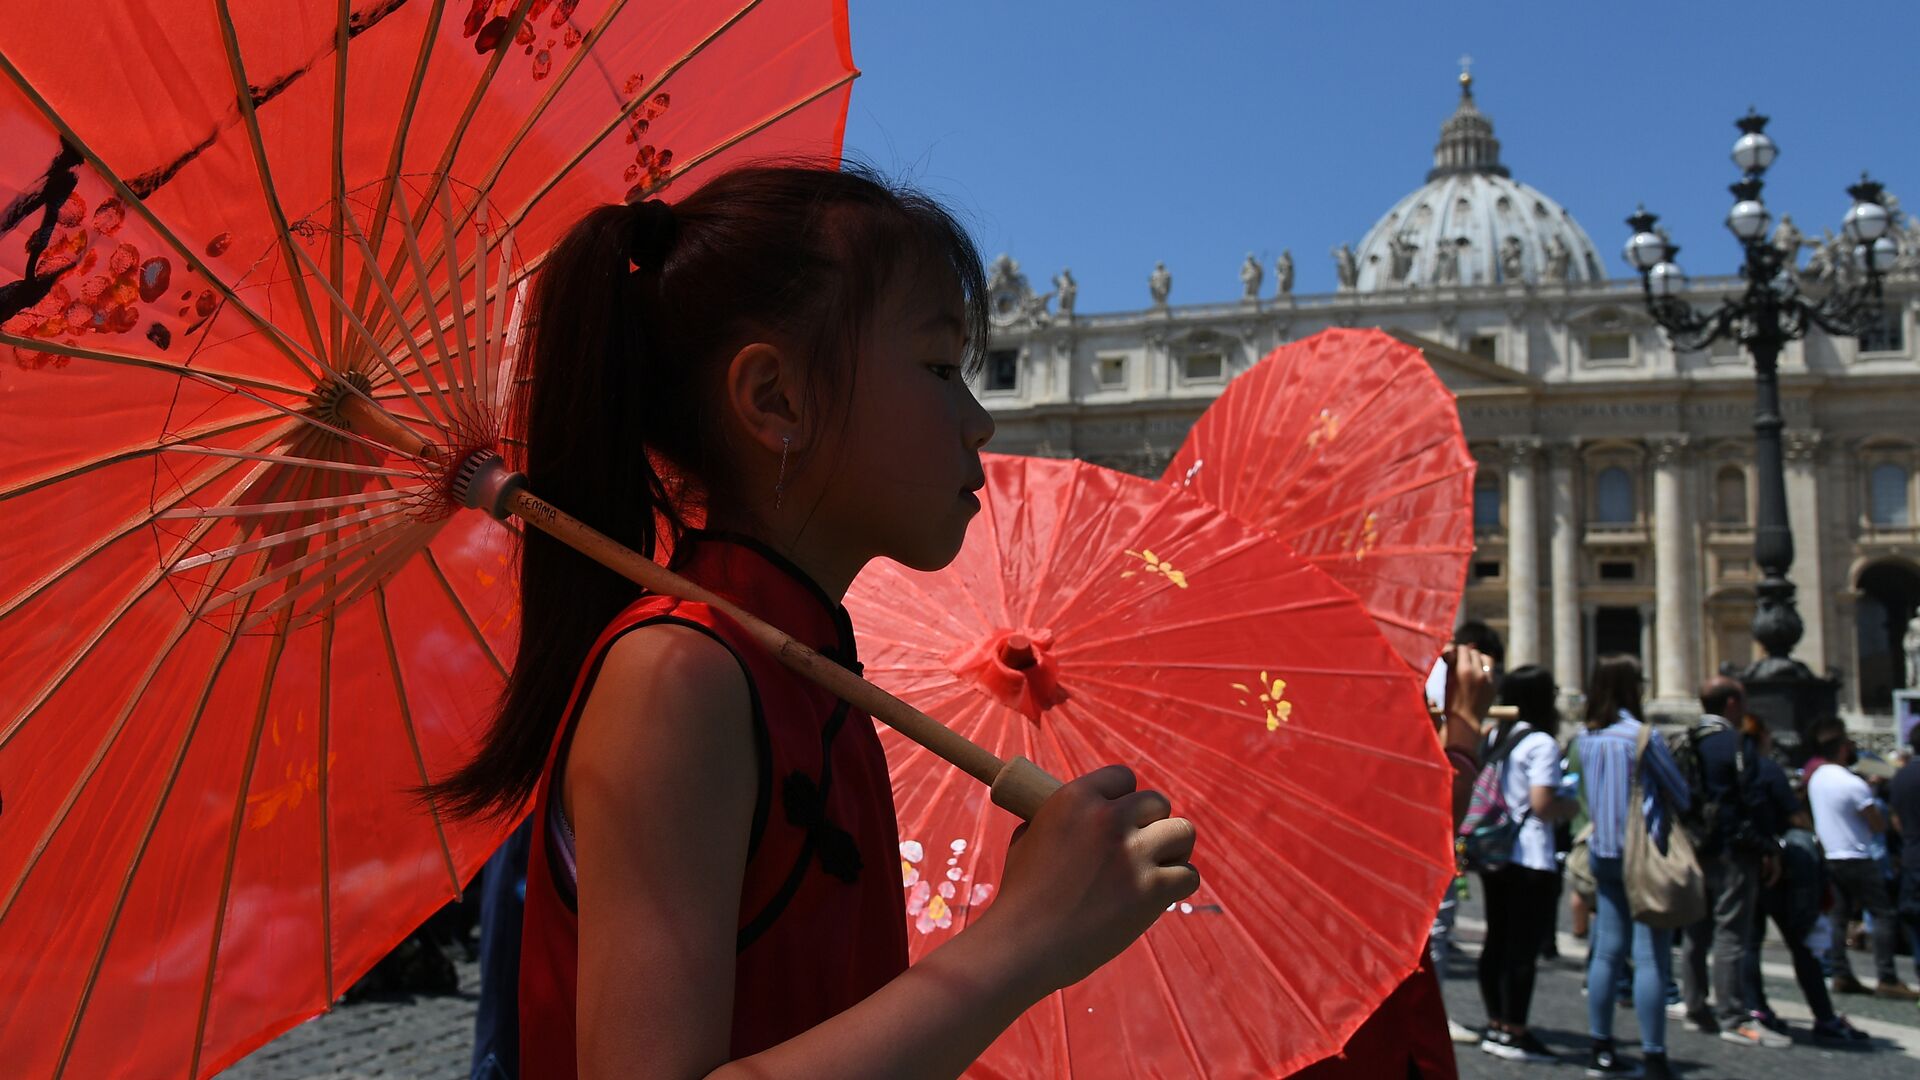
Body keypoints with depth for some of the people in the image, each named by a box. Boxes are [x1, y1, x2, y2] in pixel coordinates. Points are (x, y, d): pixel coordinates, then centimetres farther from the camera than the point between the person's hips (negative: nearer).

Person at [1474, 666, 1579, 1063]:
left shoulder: (1493, 737, 11)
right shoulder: (1541, 743, -13)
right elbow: (1542, 804, -18)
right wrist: (1575, 806, -1)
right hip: (1530, 859, -8)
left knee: (1497, 940, 13)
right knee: (1524, 946, -2)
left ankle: (1496, 1026, 21)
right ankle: (1514, 1033, 2)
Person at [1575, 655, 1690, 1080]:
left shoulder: (1586, 738, 5)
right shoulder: (1641, 736, -14)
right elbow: (1679, 793, -3)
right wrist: (1690, 821, 15)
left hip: (1604, 853, 7)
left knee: (1607, 951, 11)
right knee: (1651, 958, -4)